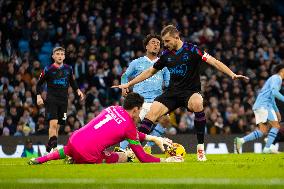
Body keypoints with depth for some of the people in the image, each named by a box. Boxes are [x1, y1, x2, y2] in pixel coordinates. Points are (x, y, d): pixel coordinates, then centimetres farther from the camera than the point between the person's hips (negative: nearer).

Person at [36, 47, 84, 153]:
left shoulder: (68, 69, 9)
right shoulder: (48, 70, -1)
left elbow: (73, 83, 21)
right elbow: (39, 84, 7)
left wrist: (78, 90, 3)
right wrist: (38, 96, -6)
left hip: (63, 101, 4)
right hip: (51, 100, -4)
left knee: (57, 126, 5)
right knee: (53, 123, -19)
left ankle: (49, 148, 14)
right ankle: (53, 148, -23)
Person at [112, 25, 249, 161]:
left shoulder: (191, 50, -9)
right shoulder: (166, 54, 7)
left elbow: (213, 62, -15)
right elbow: (150, 71, 19)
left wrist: (232, 75, -28)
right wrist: (128, 84, 20)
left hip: (190, 92, -5)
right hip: (172, 92, 5)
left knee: (197, 103, -38)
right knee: (152, 112, -16)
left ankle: (200, 147, -30)